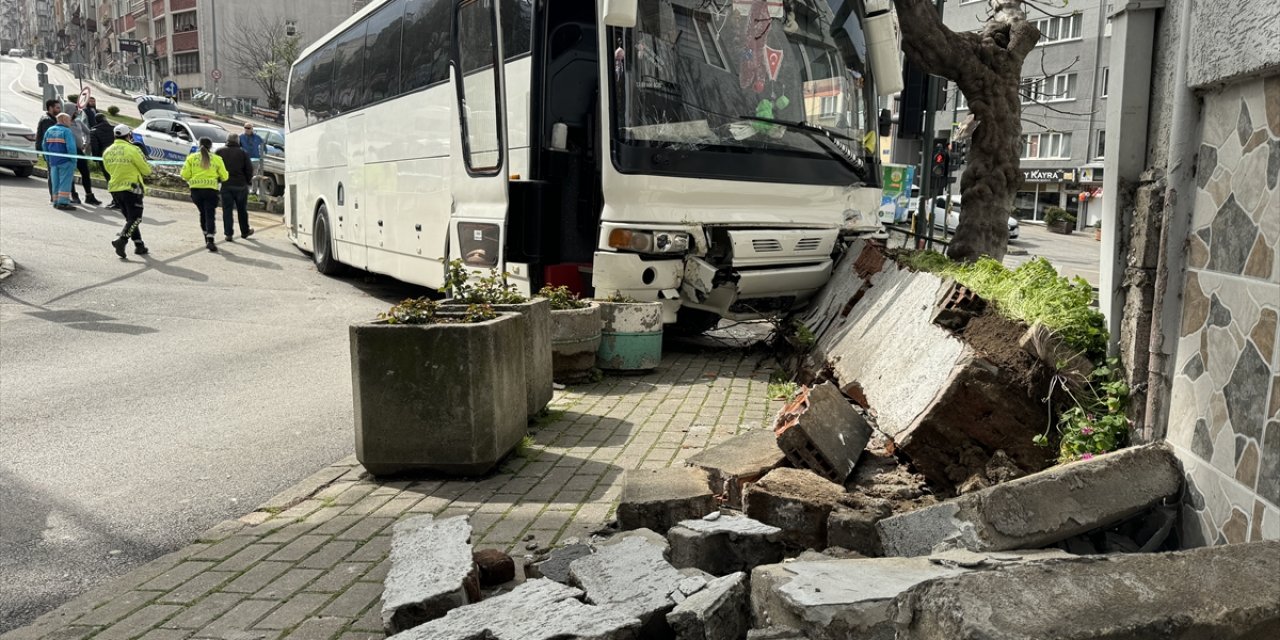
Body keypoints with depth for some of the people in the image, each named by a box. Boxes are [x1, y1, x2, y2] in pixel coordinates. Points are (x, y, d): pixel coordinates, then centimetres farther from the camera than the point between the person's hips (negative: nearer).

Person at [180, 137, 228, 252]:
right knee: (210, 214, -3)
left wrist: (191, 179, 18)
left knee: (203, 213, 18)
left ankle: (207, 239, 24)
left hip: (196, 189, 2)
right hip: (211, 189, -2)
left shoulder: (191, 158, 5)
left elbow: (185, 175, -2)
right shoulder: (216, 159, 2)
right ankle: (210, 241, -18)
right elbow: (224, 177, 3)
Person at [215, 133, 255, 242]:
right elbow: (249, 169, -4)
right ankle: (245, 231, 24)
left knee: (227, 210, 4)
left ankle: (229, 234, 0)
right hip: (240, 185, 0)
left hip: (226, 185, 0)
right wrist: (248, 181, 9)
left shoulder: (220, 152, 1)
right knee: (242, 209, 13)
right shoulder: (242, 152, -2)